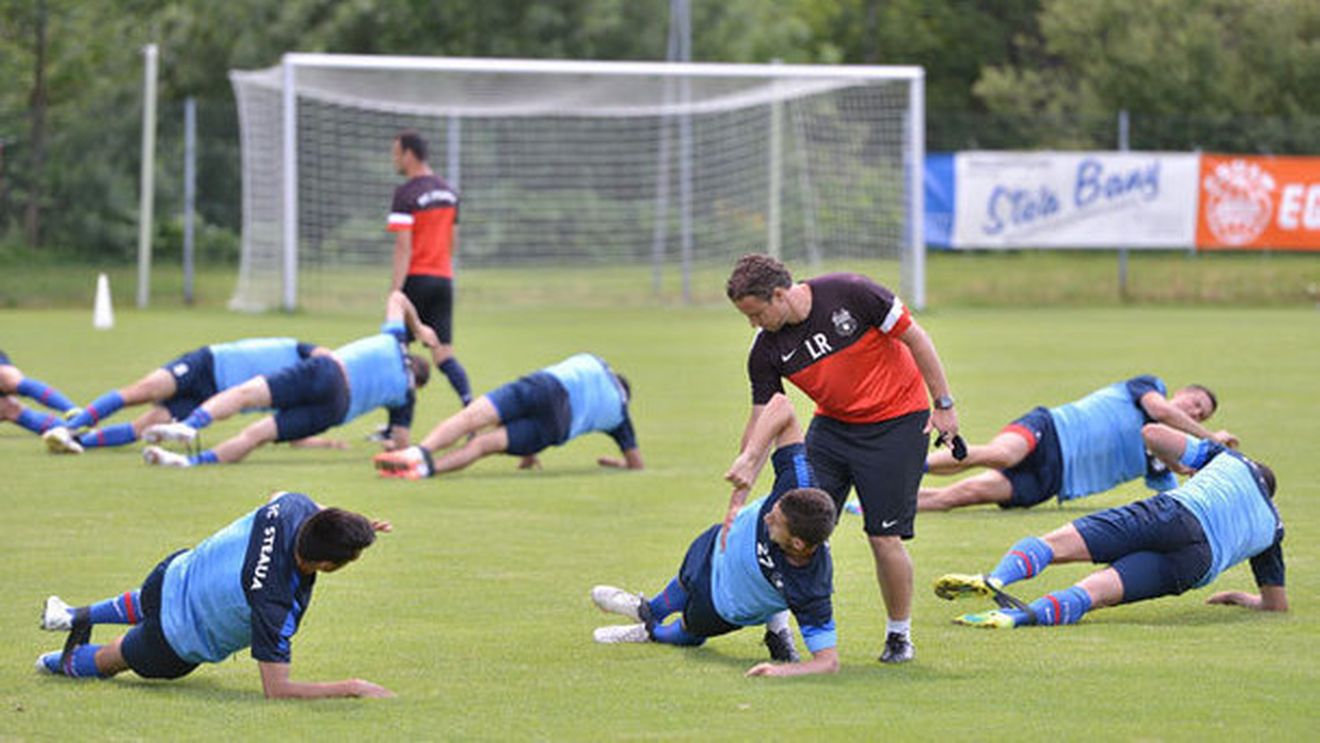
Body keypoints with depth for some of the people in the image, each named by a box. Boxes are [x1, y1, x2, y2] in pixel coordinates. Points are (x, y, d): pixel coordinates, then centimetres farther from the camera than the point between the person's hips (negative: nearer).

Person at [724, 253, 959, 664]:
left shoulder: (848, 293, -22)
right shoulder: (767, 350, -8)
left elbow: (914, 337, -12)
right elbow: (762, 422, 0)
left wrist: (944, 404, -11)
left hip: (897, 421, -5)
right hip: (832, 425, 5)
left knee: (885, 538, -9)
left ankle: (900, 634, 11)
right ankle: (779, 626, 3)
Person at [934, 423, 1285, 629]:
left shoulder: (1229, 459, 31)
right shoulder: (1273, 527, 35)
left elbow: (1152, 433, 24)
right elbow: (1277, 604, 37)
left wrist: (1179, 465, 43)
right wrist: (1247, 599, 58)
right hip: (1200, 559, 1)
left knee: (1053, 544, -9)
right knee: (1091, 593, -17)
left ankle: (994, 580, -41)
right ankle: (1019, 614, -48)